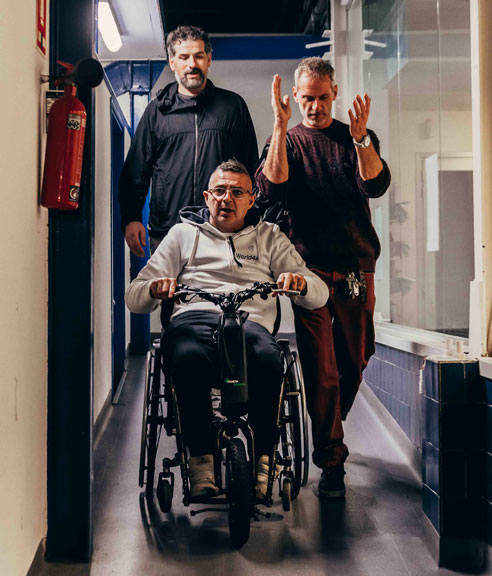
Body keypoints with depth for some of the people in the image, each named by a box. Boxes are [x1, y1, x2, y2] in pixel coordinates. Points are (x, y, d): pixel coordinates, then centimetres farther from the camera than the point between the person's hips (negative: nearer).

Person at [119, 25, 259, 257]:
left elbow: (251, 167, 14)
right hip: (166, 233, 1)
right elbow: (136, 170, 11)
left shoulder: (233, 105, 11)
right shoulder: (157, 110, 12)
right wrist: (131, 219, -1)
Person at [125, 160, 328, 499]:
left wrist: (300, 282, -7)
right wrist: (155, 289, -9)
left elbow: (320, 295, 17)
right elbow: (133, 298, 16)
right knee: (189, 358, -38)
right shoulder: (184, 233, 26)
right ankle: (201, 459, -21)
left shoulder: (269, 237, 27)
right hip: (193, 318, 0)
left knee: (268, 361, -37)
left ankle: (263, 461, -21)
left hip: (251, 321, 0)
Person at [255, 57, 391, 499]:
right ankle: (331, 461, 2)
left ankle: (329, 430, 36)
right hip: (311, 269, -2)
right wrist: (280, 127, -20)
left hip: (357, 269, 3)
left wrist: (360, 138, -23)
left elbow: (376, 185, -7)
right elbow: (271, 188, -13)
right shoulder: (286, 141, 8)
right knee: (320, 368, -6)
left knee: (355, 361, 11)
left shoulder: (358, 138, 12)